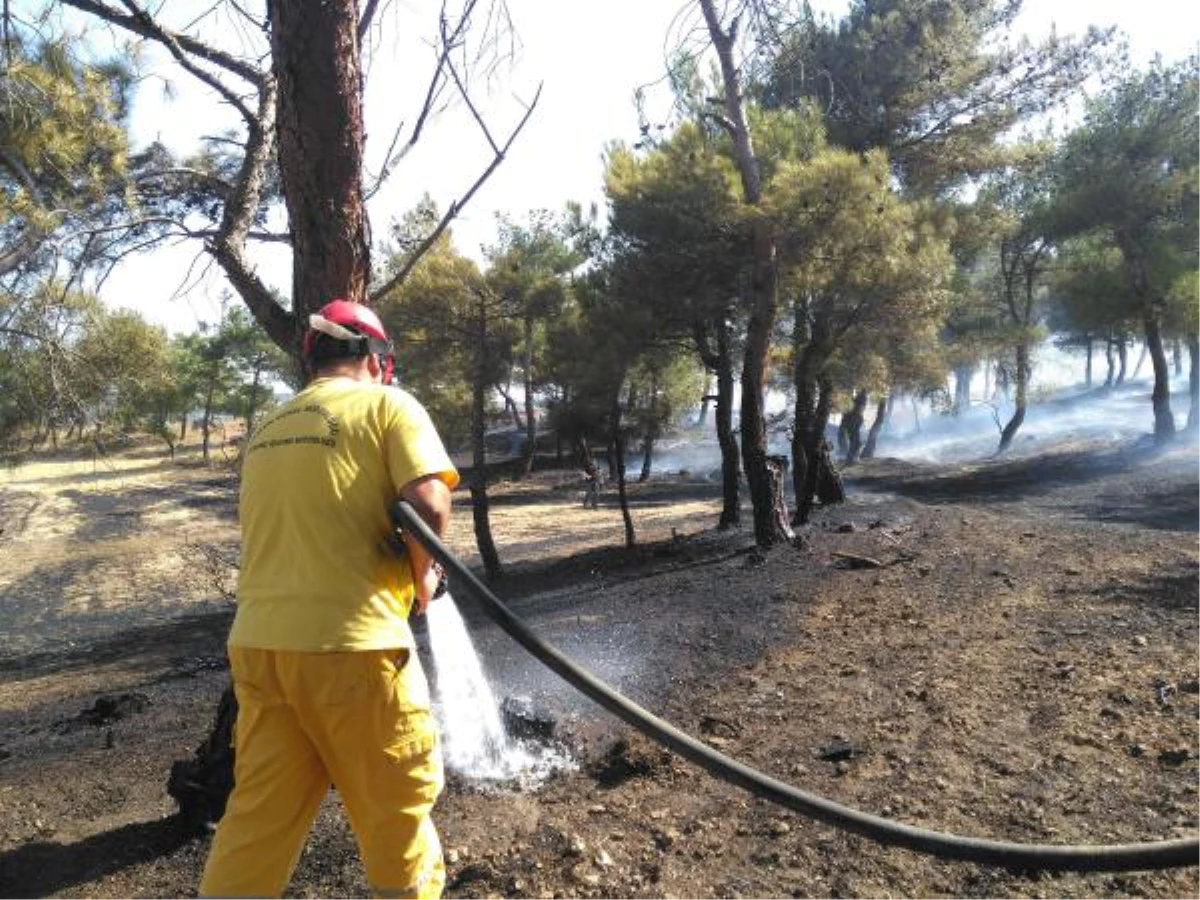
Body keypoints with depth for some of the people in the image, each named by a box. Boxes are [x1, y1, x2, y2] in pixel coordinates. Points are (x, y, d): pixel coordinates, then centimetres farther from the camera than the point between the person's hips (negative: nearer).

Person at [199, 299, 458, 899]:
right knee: (397, 807, 12)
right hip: (348, 642, -6)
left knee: (259, 816, 16)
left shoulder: (267, 430, 16)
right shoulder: (387, 404, -2)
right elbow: (428, 504, -17)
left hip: (257, 643, 6)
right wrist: (423, 576, 1)